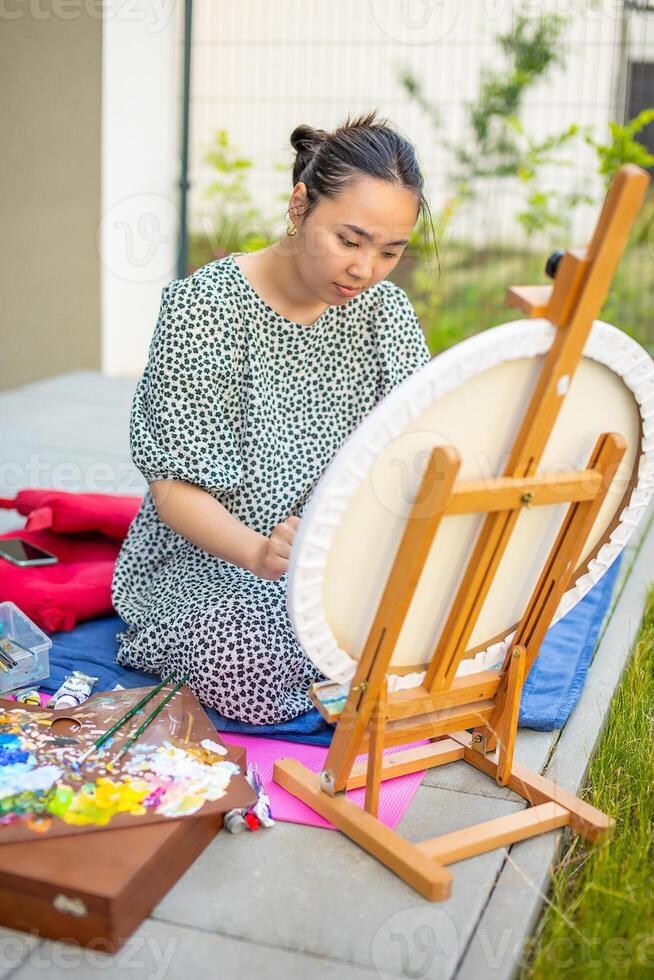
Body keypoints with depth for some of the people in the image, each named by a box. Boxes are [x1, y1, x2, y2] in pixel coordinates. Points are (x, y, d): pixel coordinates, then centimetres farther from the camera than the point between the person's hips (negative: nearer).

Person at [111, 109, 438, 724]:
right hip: (207, 564, -3)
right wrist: (259, 553, -37)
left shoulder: (385, 310, 1)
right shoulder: (203, 306, -15)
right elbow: (174, 486, -17)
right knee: (256, 685, -30)